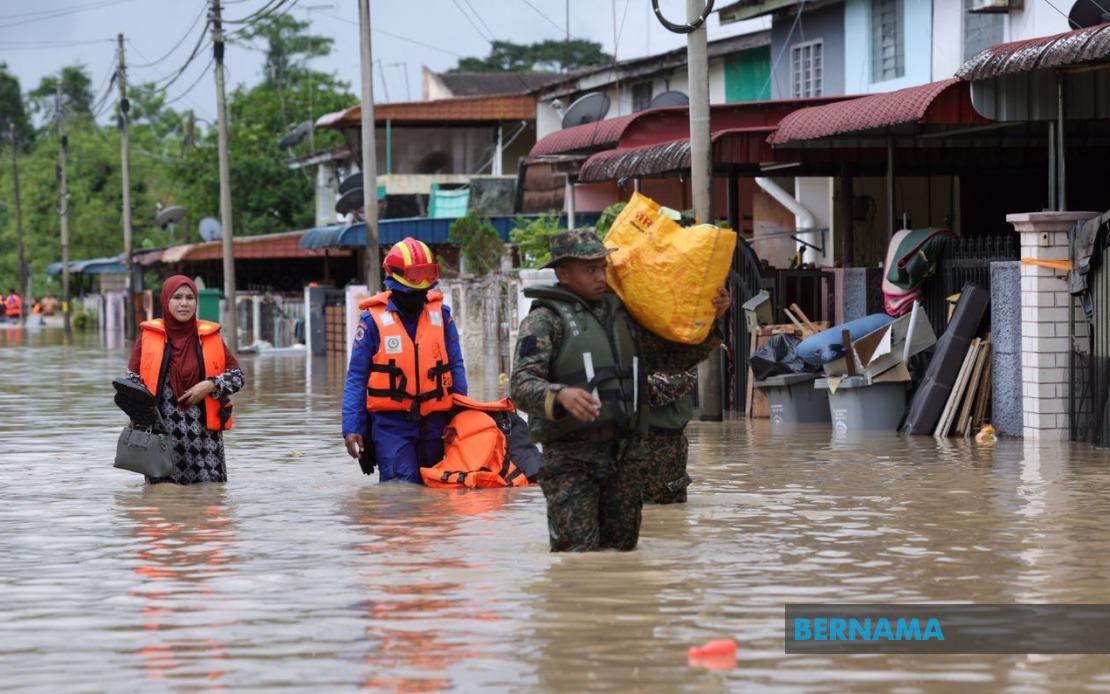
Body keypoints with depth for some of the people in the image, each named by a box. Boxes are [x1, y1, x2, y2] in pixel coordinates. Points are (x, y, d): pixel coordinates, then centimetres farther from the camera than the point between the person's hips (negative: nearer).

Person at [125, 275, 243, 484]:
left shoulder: (210, 336, 9)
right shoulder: (148, 335, 5)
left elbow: (237, 376, 11)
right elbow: (132, 379, 6)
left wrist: (211, 385, -8)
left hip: (204, 433, 1)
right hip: (161, 433, -1)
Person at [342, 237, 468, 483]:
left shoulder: (441, 315, 8)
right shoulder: (374, 320, -3)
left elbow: (455, 368, 13)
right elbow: (356, 378, -1)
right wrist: (352, 428, -7)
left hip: (434, 423, 4)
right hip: (391, 423, -4)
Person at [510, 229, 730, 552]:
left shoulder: (621, 313, 17)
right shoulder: (546, 319, -3)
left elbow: (673, 357, 21)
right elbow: (521, 385, -16)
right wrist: (561, 395, -36)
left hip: (623, 453, 6)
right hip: (571, 456, -6)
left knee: (621, 548, 10)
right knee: (576, 559, -12)